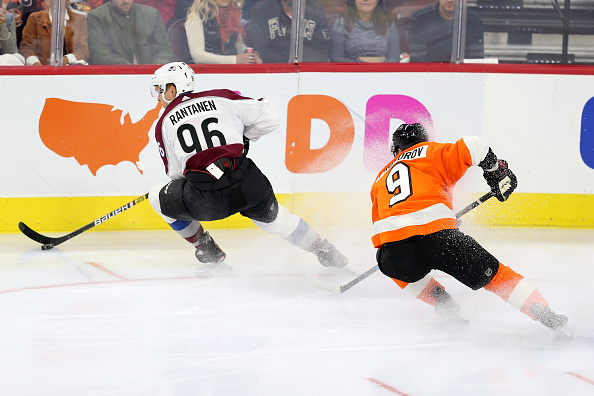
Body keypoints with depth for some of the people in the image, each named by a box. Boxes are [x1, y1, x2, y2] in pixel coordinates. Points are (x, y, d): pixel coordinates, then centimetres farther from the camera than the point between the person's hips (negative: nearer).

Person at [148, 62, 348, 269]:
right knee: (269, 215, 32)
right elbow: (269, 118, 14)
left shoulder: (164, 124, 13)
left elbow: (175, 173, 18)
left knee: (158, 196, 24)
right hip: (247, 187, 3)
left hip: (202, 201, -3)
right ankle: (327, 254, 36)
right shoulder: (220, 98, 14)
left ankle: (207, 251, 29)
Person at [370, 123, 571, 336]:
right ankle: (548, 317, 6)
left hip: (395, 249, 2)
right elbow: (472, 147, 5)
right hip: (437, 236, -2)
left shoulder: (381, 179, 33)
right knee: (493, 273, 14)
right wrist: (497, 171, 20)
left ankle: (441, 302, 23)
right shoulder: (434, 152, 22)